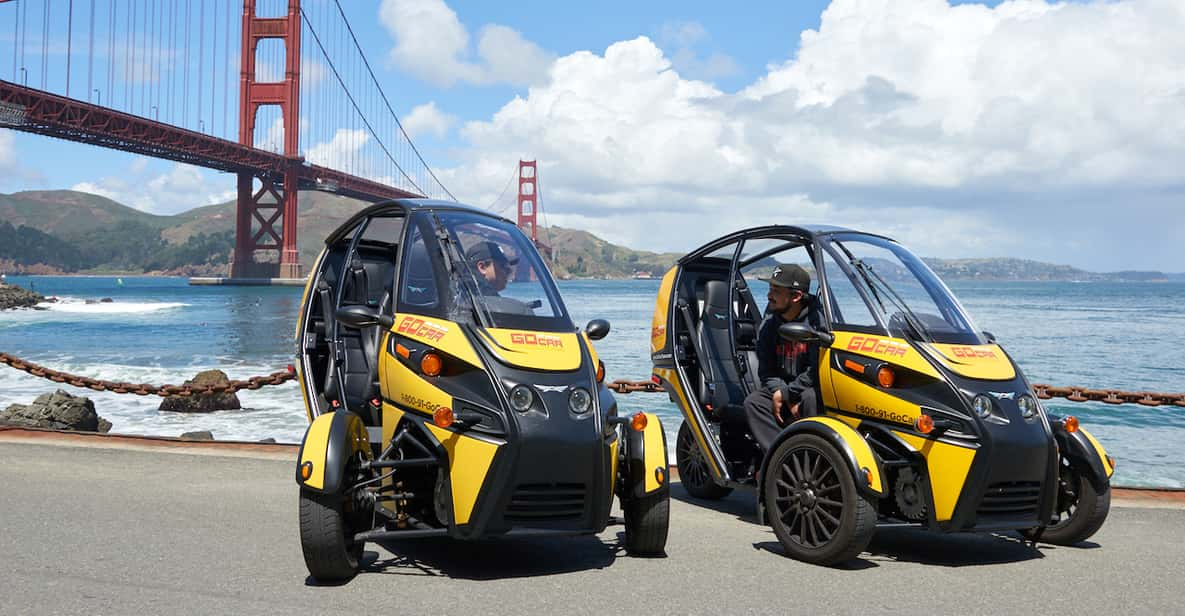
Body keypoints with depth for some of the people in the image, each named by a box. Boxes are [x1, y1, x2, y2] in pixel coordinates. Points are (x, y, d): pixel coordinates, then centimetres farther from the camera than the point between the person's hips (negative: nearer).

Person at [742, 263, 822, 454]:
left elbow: (816, 370, -17)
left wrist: (785, 394, -14)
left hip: (812, 389, -5)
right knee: (752, 402, -18)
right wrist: (778, 392, -12)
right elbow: (766, 369, 8)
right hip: (781, 389, 6)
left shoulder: (815, 320, -13)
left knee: (810, 397, -37)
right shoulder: (769, 324, 7)